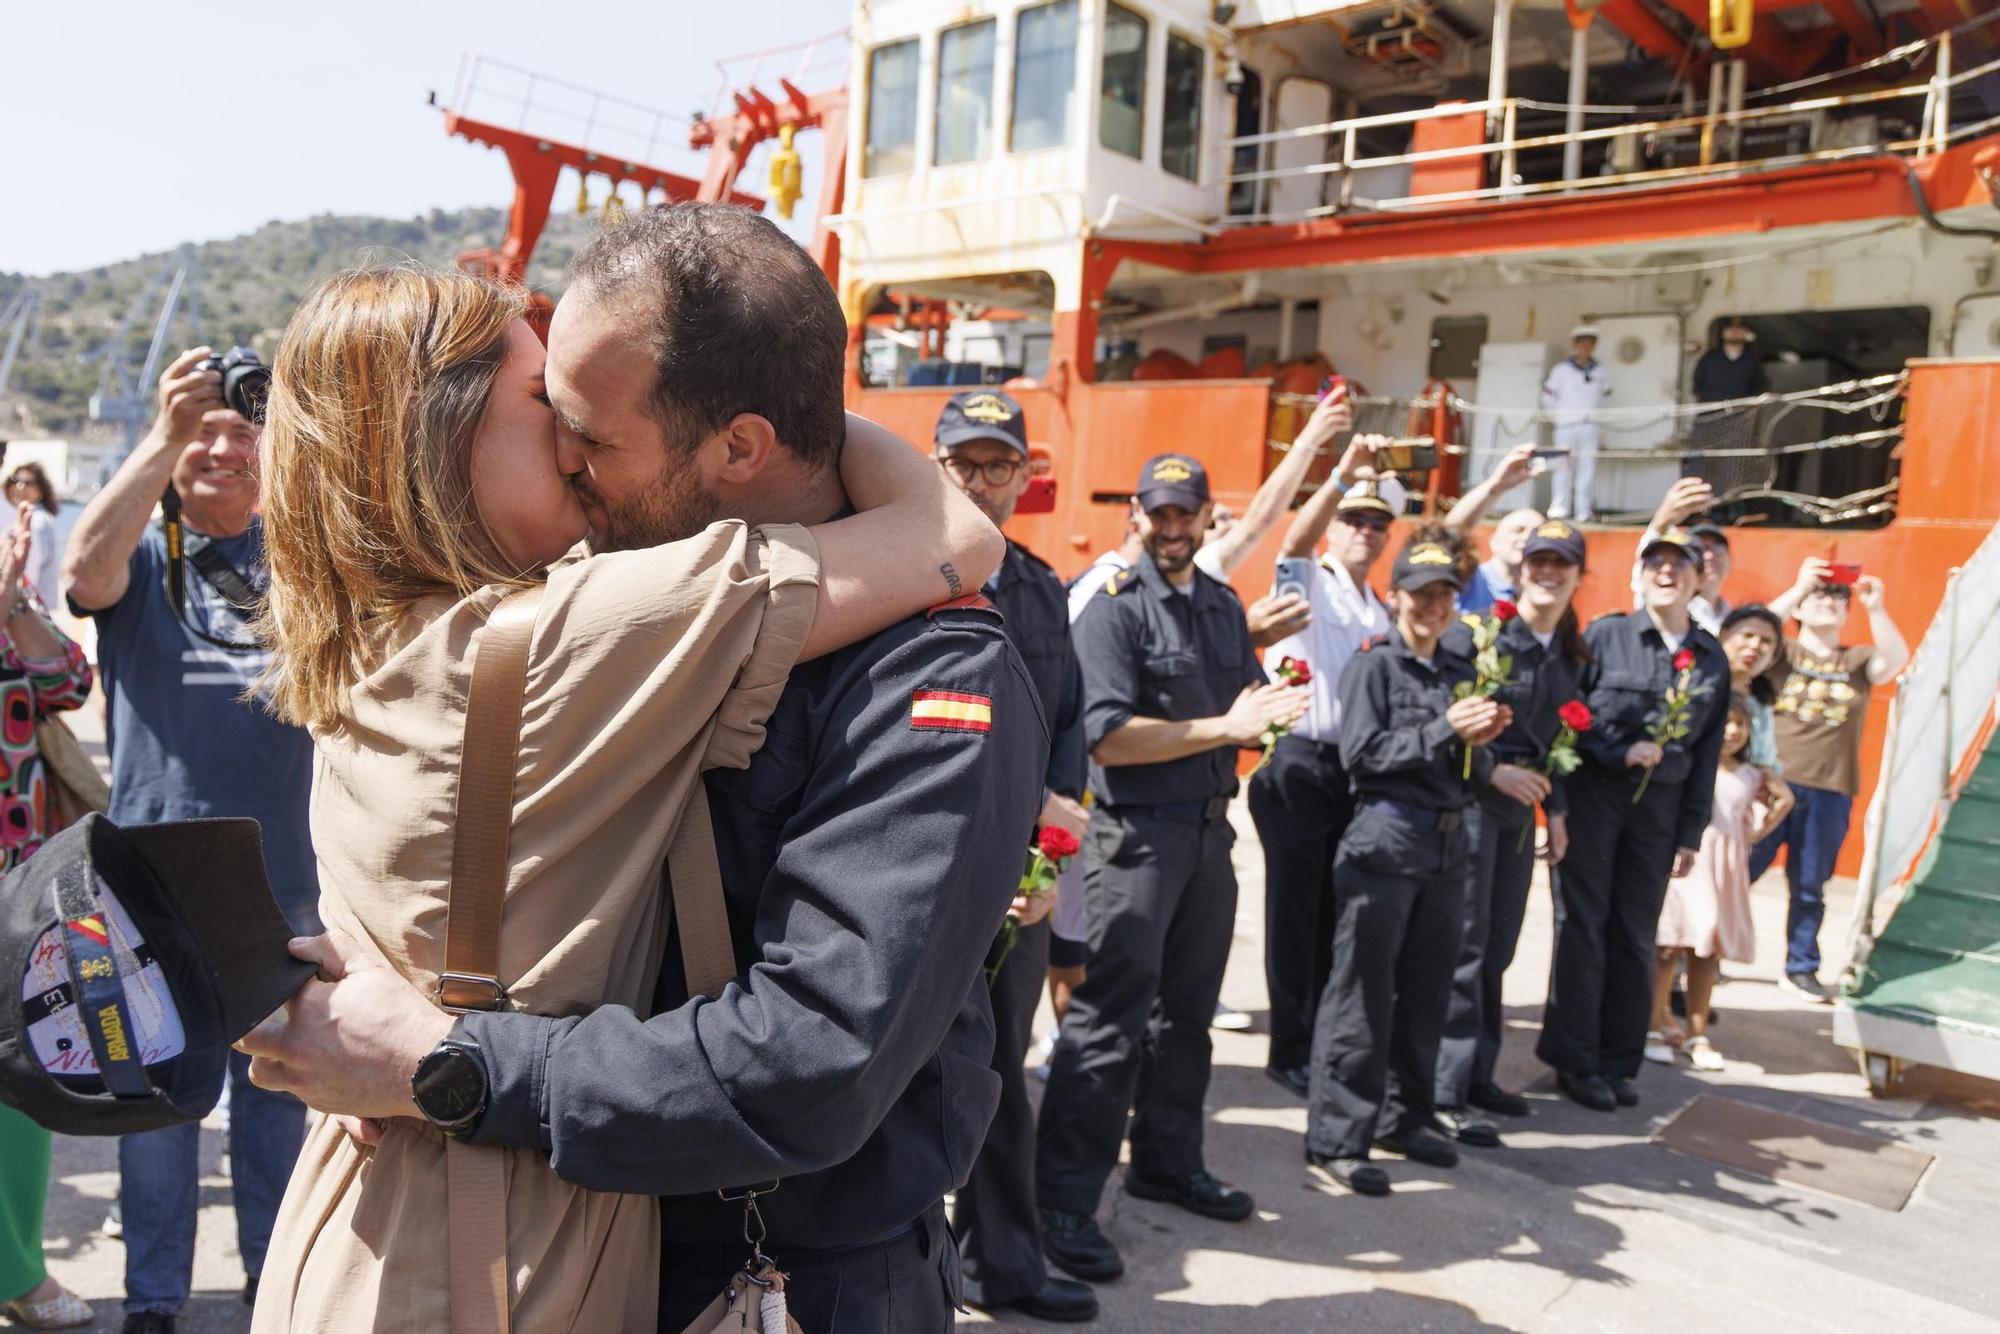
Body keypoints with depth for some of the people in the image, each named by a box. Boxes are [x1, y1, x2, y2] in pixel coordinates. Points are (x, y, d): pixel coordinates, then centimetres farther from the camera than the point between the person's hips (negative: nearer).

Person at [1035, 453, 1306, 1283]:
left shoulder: (1224, 607, 12)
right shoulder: (1113, 609, -11)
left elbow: (1253, 708, 16)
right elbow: (1109, 737, -19)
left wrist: (1260, 717, -8)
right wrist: (1223, 728, -20)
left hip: (1211, 828, 7)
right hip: (1136, 833, -7)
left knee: (1187, 1010, 17)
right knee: (1110, 1020, -5)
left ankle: (1168, 1162, 34)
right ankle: (1064, 1201, 5)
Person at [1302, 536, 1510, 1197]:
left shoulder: (1460, 672, 15)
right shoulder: (1373, 665, -2)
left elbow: (1476, 772, 16)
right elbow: (1361, 752, -12)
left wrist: (1481, 741, -6)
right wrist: (1445, 729, -17)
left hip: (1448, 845, 6)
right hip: (1385, 840, -6)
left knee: (1426, 991, 11)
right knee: (1363, 992, -4)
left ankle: (1404, 1117, 25)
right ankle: (1336, 1137, 3)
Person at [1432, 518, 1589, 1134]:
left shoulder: (1572, 655, 11)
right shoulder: (1476, 632, -9)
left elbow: (1559, 738, 18)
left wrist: (1555, 810, 16)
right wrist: (1493, 769, -16)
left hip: (1521, 806, 7)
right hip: (1470, 799, -7)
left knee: (1497, 948, 12)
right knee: (1463, 947, -5)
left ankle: (1477, 1075, 24)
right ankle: (1445, 1090, 1)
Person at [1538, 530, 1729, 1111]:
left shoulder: (1711, 659, 9)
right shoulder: (1605, 634, -2)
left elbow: (1708, 752, 10)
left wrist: (1691, 833, 9)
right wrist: (1622, 752, -16)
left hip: (1659, 804, 4)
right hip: (1593, 794, -4)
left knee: (1636, 936, 8)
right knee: (1583, 927, 0)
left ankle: (1618, 1062, 20)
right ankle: (1575, 1060, 10)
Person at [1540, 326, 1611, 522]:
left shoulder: (1600, 373, 10)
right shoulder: (1561, 370, 2)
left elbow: (1605, 393, 25)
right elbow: (1549, 392, 8)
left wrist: (1596, 414, 17)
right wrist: (1552, 413, 5)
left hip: (1590, 427, 2)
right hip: (1566, 425, -2)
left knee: (1587, 466, -3)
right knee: (1564, 466, -2)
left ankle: (1583, 511, -2)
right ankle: (1560, 508, 3)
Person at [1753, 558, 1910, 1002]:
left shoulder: (1858, 661, 10)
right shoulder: (1783, 652, 5)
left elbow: (1896, 661, -9)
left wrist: (1876, 608, -21)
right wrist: (1798, 587, -19)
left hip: (1829, 793, 2)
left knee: (1809, 887, 11)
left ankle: (1801, 967, 22)